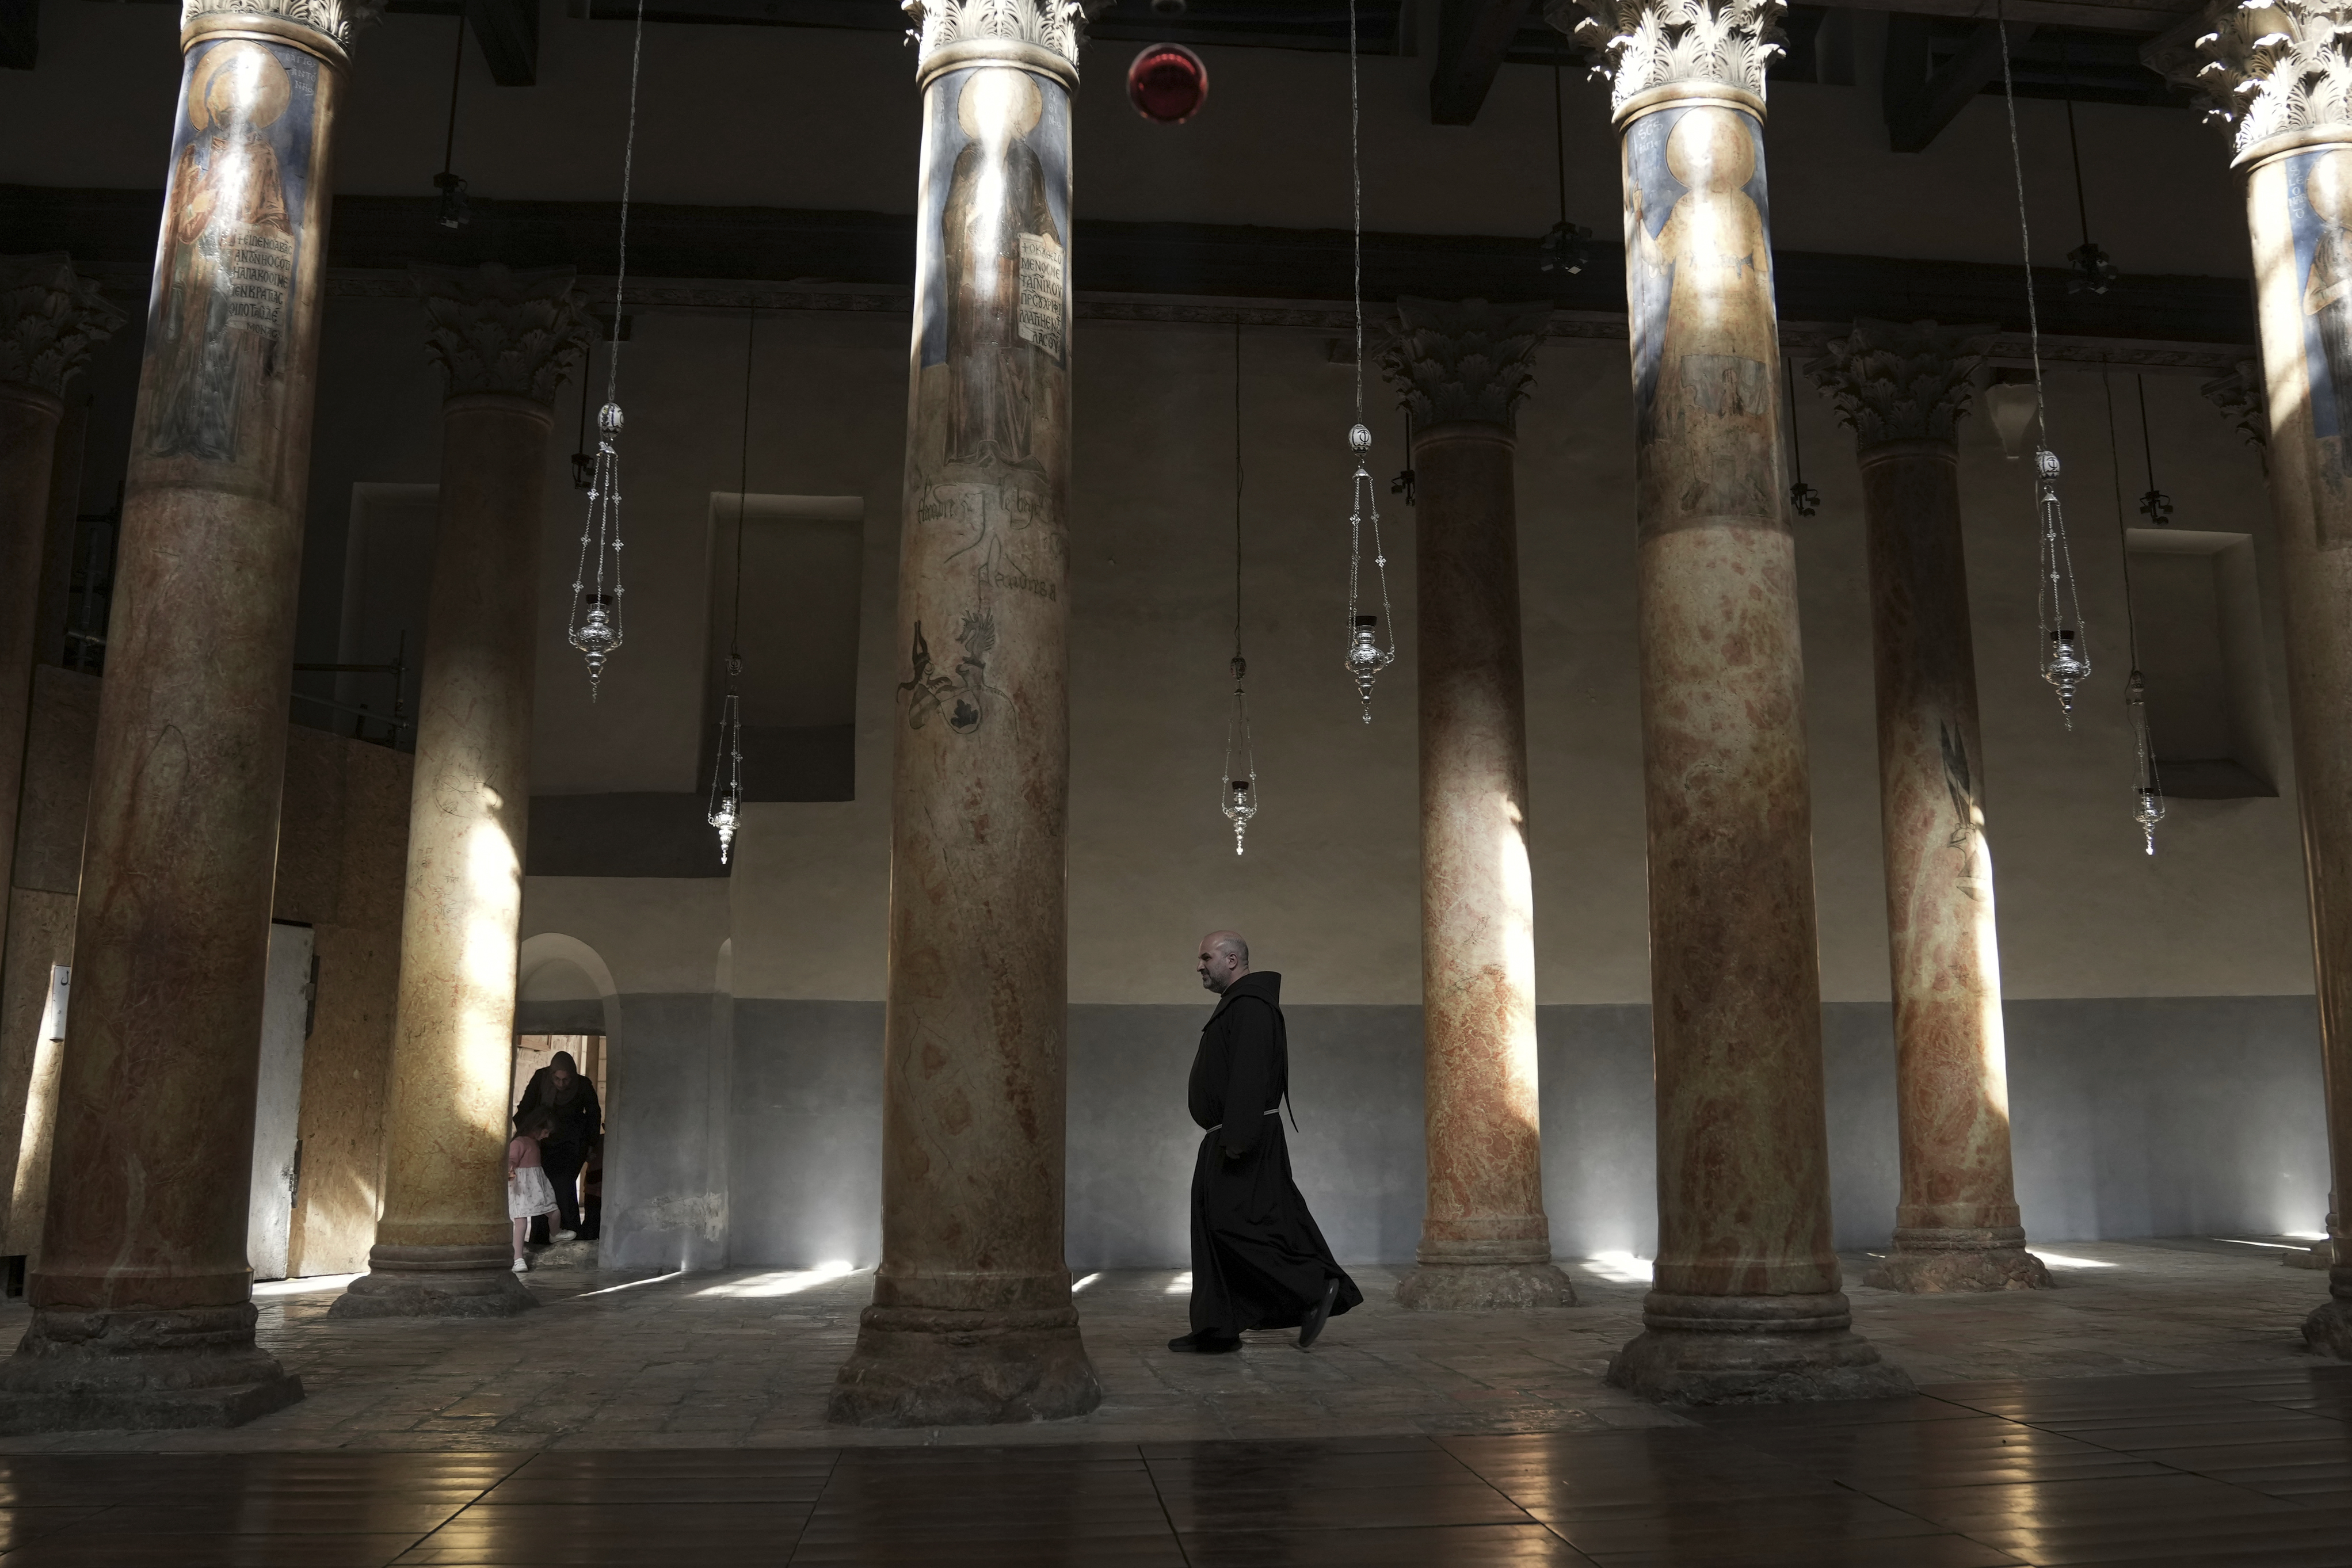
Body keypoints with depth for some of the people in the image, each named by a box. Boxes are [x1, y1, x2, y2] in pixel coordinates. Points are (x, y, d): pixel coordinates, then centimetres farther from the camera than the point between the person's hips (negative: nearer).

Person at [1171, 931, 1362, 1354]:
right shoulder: (1236, 1006, 20)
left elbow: (1249, 1077, -23)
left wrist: (1236, 1137, -28)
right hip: (1227, 1141, 11)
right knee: (1214, 1227, 8)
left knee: (1233, 1223, -15)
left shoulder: (1250, 1006, -13)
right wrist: (1229, 1137, 20)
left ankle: (1315, 1288, -8)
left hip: (1243, 1139, -11)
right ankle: (1217, 1330, 10)